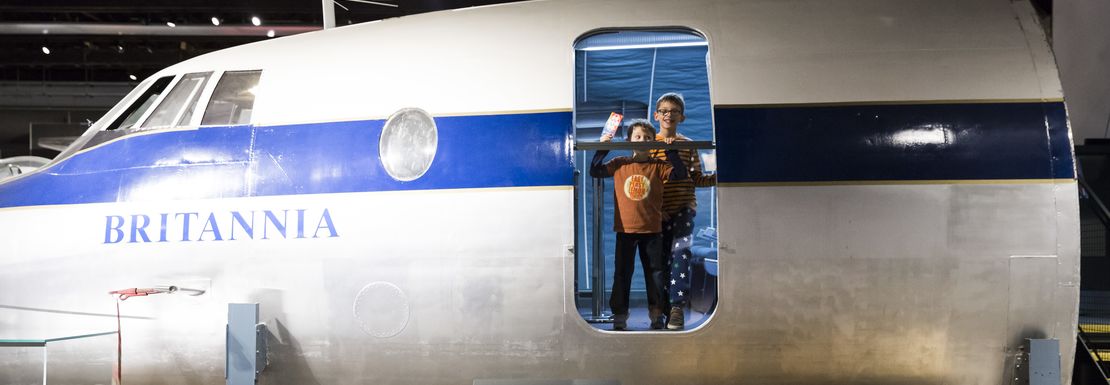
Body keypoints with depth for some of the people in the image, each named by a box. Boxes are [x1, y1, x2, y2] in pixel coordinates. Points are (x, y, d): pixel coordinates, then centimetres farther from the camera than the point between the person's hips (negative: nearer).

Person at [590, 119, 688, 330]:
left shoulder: (658, 166, 0)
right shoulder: (619, 164, 2)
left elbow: (680, 174, -10)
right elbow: (595, 171, 0)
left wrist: (671, 152, -15)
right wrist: (602, 149, -7)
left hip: (652, 230, 0)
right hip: (625, 230, 0)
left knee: (655, 273, 7)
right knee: (622, 273, 6)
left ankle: (657, 314, 19)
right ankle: (619, 316, 14)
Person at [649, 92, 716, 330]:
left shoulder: (688, 145, 9)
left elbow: (697, 179, 9)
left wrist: (717, 178, -5)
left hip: (683, 206, -1)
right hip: (658, 210, 1)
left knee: (680, 251, -18)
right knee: (662, 257, 5)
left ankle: (677, 306, -20)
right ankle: (666, 308, 15)